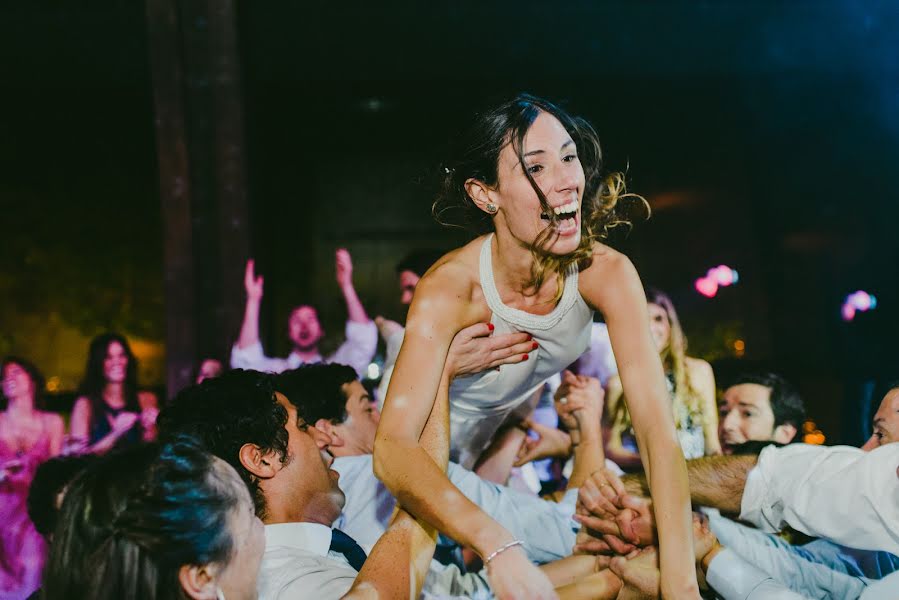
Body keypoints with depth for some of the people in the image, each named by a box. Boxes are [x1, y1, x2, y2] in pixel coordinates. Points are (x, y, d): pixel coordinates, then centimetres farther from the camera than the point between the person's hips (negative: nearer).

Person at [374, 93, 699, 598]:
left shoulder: (606, 272, -28)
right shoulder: (450, 288, -37)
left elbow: (658, 426, -34)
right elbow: (394, 448, -48)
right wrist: (499, 547, -64)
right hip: (445, 445, -2)